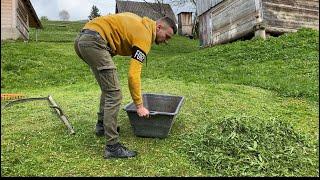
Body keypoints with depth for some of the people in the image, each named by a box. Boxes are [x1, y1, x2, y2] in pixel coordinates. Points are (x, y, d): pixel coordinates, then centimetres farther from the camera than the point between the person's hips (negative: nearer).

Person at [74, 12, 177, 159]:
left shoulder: (141, 23, 20)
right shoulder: (144, 35, -8)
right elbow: (133, 74, -15)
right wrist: (139, 106, -8)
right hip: (94, 42, -11)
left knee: (108, 88, 21)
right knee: (114, 94, -10)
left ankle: (102, 125, 33)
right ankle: (112, 147, -7)